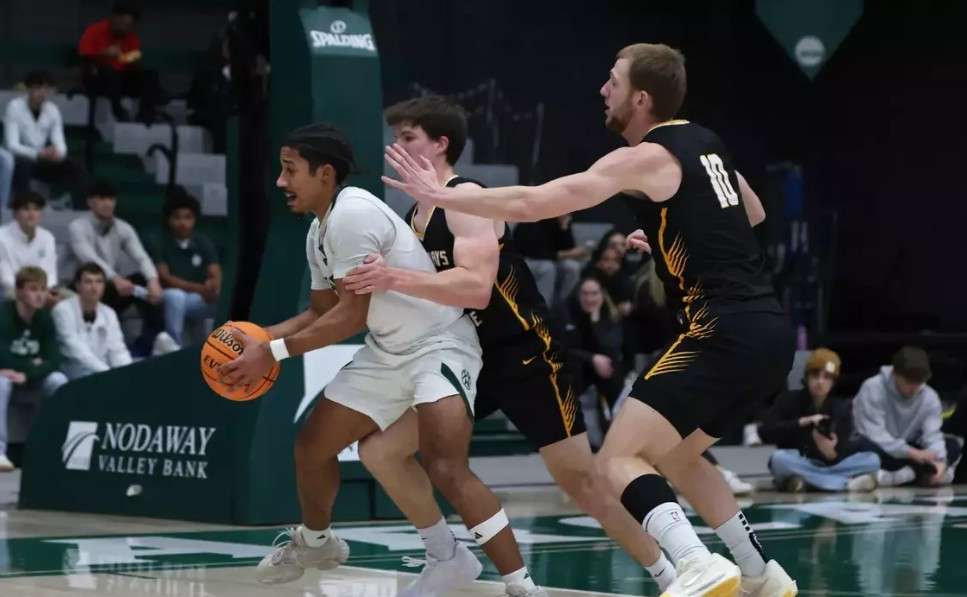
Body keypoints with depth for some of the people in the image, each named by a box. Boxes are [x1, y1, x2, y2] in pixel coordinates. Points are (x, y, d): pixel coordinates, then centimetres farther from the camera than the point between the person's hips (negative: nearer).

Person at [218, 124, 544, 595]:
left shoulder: (352, 214, -23)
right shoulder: (319, 232, 8)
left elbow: (351, 316, -24)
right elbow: (324, 311, 20)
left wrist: (273, 352, -19)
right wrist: (260, 338, 6)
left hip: (440, 343, -10)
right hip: (388, 351, 10)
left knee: (445, 468, -30)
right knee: (312, 445, 15)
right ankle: (315, 542, 43)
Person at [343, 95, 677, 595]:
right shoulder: (415, 217, 10)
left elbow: (475, 289, -32)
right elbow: (429, 301, 18)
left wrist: (397, 280, -37)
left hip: (525, 353, -8)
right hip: (469, 355, 8)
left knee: (581, 480, -6)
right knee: (379, 450, 1)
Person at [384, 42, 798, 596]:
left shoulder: (648, 158, -8)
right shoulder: (706, 143, 16)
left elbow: (534, 203, -12)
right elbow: (754, 215, 35)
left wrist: (444, 196, -4)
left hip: (727, 333, -9)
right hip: (770, 330, 9)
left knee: (617, 461, -11)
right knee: (676, 455, 26)